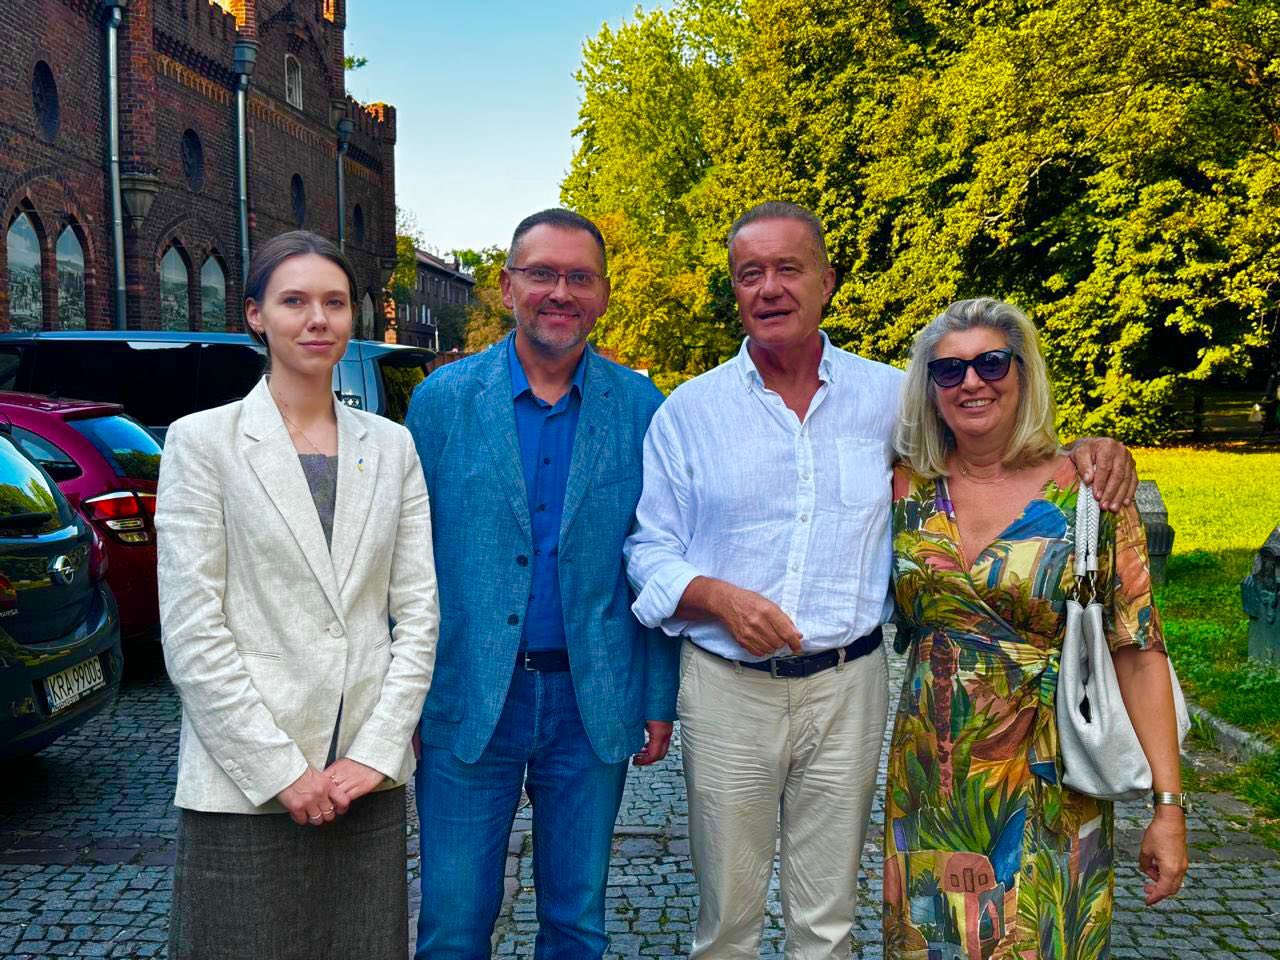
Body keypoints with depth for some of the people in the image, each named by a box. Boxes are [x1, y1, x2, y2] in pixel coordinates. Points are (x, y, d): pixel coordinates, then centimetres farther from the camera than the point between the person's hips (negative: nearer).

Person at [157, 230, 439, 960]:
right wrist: (281, 771, -11)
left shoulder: (391, 446, 7)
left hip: (370, 779, 3)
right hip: (244, 787, -3)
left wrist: (377, 752, -6)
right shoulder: (202, 442, -2)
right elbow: (191, 632, -8)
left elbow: (419, 609, 3)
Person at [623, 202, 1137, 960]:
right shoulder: (690, 410, 1)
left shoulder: (891, 395, 4)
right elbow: (650, 551, 2)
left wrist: (1086, 451, -5)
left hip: (848, 689, 1)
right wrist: (719, 597, -18)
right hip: (727, 689, 0)